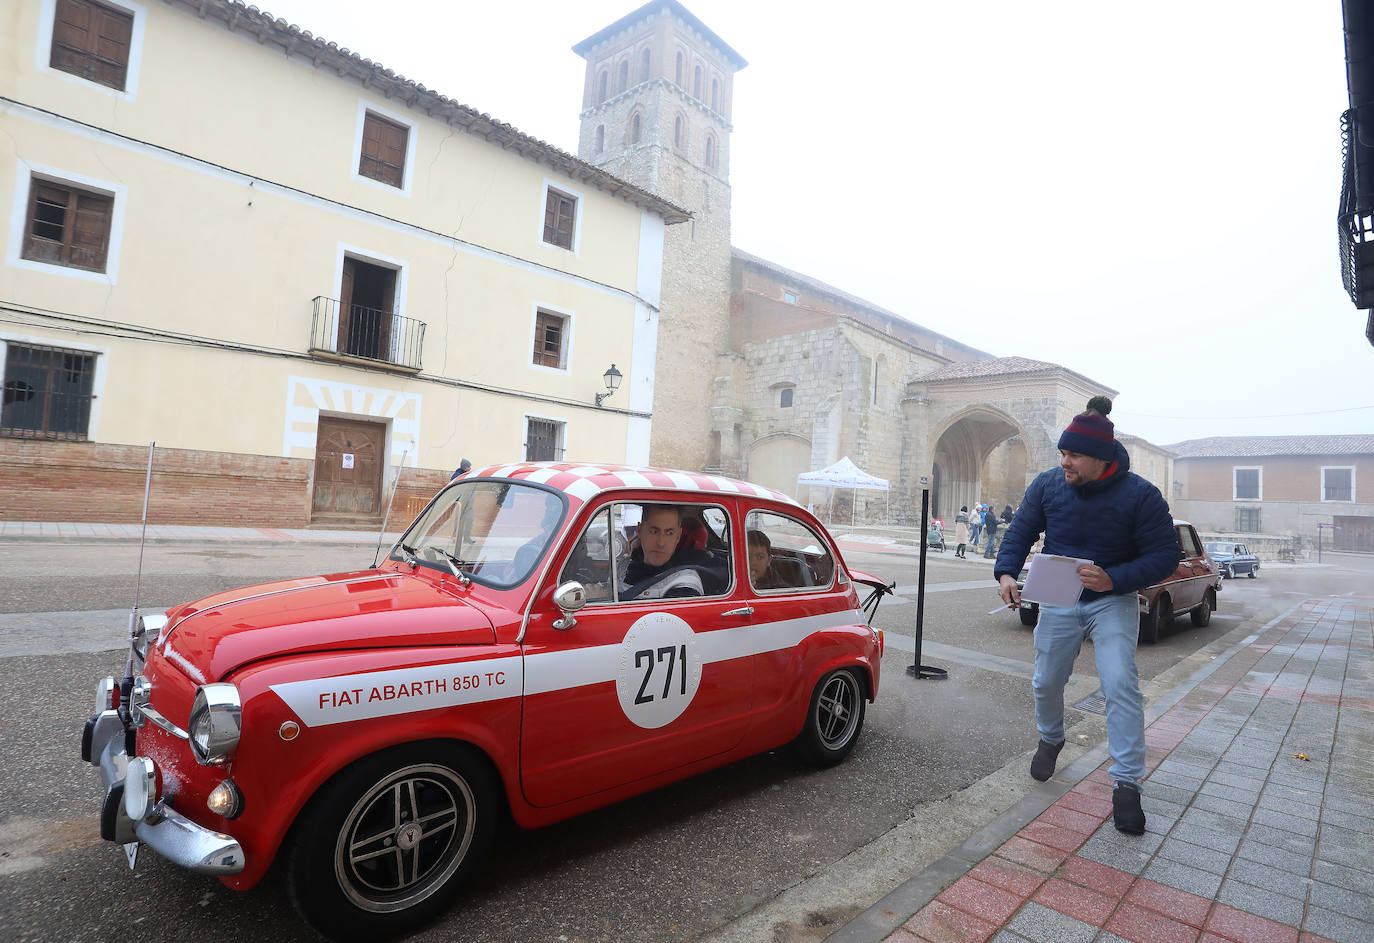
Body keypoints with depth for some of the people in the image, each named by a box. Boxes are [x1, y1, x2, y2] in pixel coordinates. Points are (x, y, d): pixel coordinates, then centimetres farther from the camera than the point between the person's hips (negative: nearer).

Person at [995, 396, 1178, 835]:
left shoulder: (1140, 495, -17)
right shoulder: (1047, 484, -8)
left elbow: (1165, 556, -14)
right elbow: (1020, 531, 0)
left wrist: (1114, 579, -30)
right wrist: (1006, 572, -18)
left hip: (1113, 603, -3)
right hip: (1058, 602, 3)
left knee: (1121, 686, -14)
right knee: (1046, 682, 12)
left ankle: (1126, 783, 0)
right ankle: (1050, 739, 42)